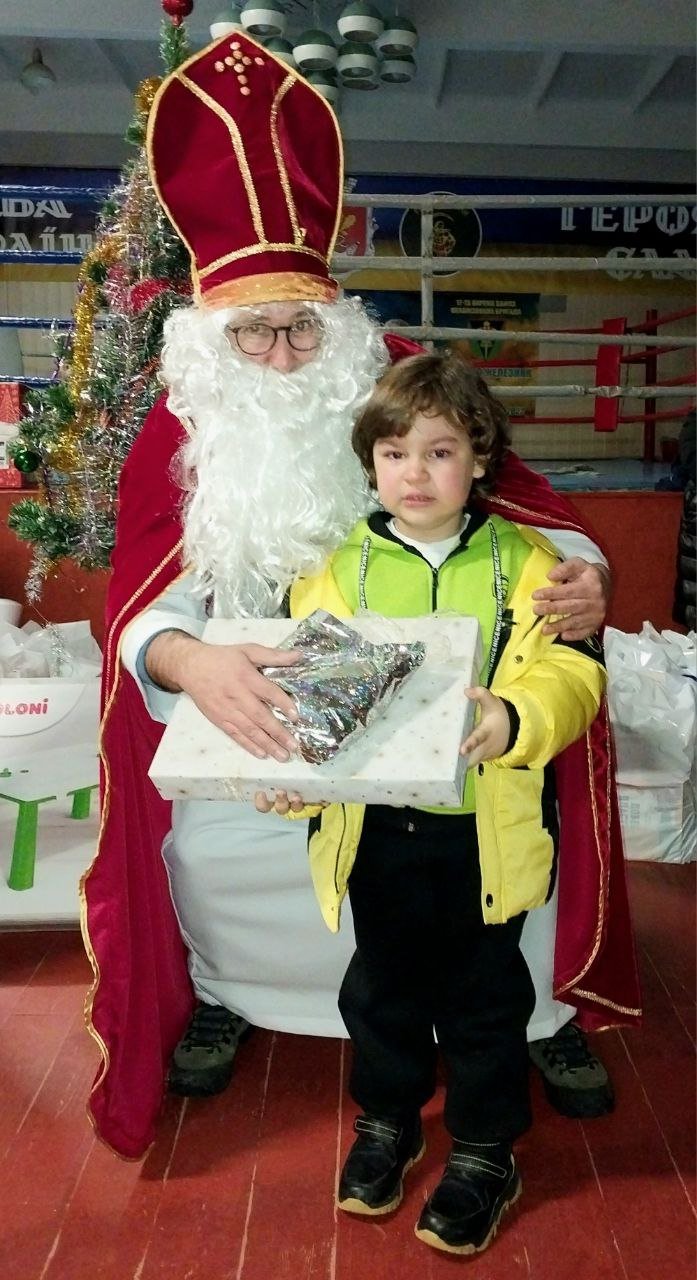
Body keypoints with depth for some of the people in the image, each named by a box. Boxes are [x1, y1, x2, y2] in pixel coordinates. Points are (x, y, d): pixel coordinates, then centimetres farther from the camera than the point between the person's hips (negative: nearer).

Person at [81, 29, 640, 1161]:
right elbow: (145, 601, -17)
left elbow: (520, 503, -8)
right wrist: (191, 663, -41)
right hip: (246, 687, 1)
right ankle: (223, 992, 19)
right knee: (204, 843, -16)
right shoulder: (179, 431, -7)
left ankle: (531, 1005, 13)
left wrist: (580, 571, -31)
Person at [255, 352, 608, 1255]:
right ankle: (386, 1120, 45)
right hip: (375, 829, 2)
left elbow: (572, 673, -13)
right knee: (383, 985, 20)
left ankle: (484, 1152, 37)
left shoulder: (526, 562, -3)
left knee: (482, 994, 14)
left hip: (486, 830, -1)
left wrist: (514, 719, -34)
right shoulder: (339, 568, 0)